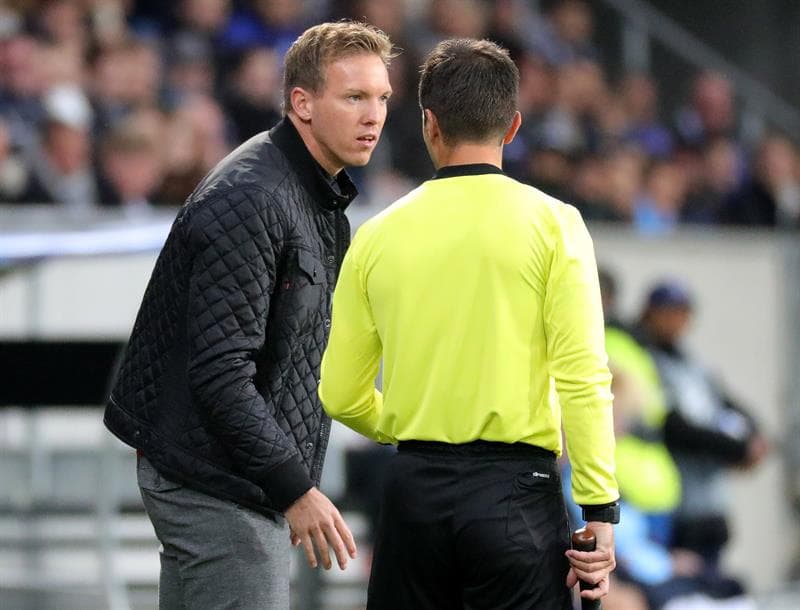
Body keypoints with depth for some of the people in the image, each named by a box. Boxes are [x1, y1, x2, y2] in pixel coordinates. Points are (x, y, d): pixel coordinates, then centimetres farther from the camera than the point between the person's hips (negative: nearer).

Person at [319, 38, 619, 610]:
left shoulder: (379, 235, 5)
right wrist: (601, 510, -7)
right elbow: (583, 377, -11)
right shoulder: (552, 224, -4)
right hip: (516, 491, -3)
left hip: (414, 493, 3)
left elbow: (341, 396, 9)